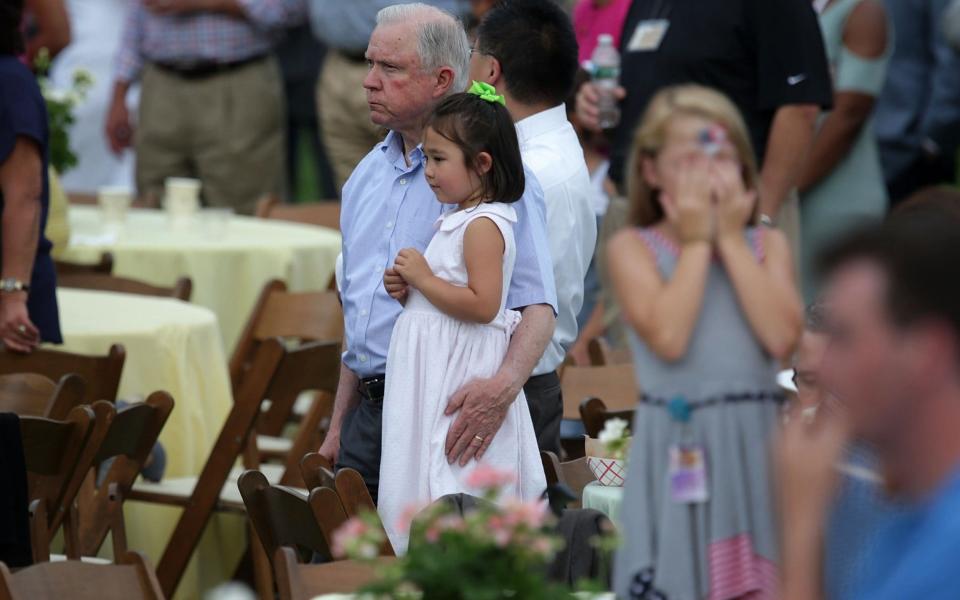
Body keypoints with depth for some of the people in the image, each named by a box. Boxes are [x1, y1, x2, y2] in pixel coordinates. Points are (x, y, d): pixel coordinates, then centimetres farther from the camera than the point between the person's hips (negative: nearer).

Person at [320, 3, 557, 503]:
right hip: (367, 418, 7)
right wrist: (338, 426, 19)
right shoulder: (367, 175, 16)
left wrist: (504, 385, -34)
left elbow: (536, 304, -16)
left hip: (443, 419, -7)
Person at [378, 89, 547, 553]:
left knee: (452, 493, -11)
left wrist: (423, 278, -17)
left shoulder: (483, 225, -16)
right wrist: (410, 286, 12)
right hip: (434, 373, 11)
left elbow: (482, 305, -25)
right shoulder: (457, 219, 15)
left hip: (463, 374, -11)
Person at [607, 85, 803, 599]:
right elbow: (668, 337, -16)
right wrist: (696, 243, -7)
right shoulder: (633, 248, 0)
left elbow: (781, 336, -9)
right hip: (678, 452, -2)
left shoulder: (766, 244, 8)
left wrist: (731, 238, -4)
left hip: (756, 441, 2)